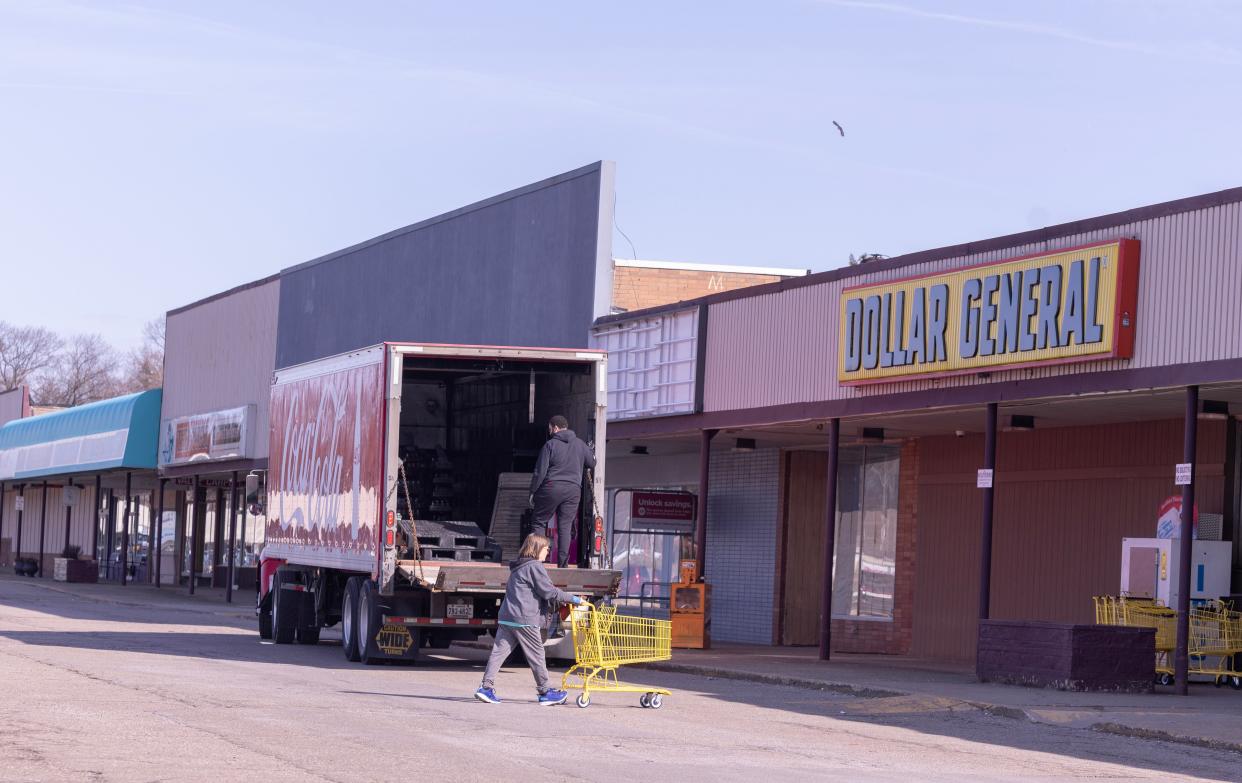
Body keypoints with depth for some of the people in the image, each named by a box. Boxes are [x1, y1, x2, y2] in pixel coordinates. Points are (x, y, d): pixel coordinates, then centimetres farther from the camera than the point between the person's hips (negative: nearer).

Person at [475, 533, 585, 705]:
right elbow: (549, 591, -13)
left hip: (506, 618, 8)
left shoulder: (518, 568, 20)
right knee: (536, 655, 2)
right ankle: (545, 692, 10)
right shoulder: (535, 567, -8)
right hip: (525, 620, -8)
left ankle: (486, 687, -5)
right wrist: (573, 599, -4)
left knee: (499, 652, 3)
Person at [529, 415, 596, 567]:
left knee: (540, 522, 7)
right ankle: (563, 562, -2)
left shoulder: (550, 445, -6)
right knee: (565, 526, 4)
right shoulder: (580, 445, 7)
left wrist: (533, 492, 0)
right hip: (573, 490, 4)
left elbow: (540, 472, -8)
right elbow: (592, 463, 21)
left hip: (551, 488, -4)